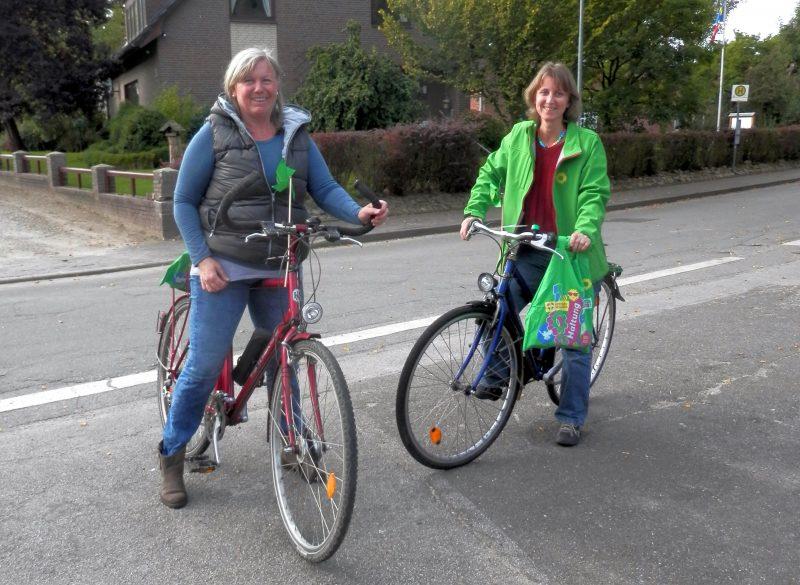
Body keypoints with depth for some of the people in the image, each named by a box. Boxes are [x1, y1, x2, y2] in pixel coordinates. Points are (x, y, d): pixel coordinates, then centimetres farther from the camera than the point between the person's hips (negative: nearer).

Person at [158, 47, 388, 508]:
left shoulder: (296, 134, 6)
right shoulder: (215, 133, -4)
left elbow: (325, 188, -1)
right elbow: (184, 202, -2)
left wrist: (359, 213, -21)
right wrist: (203, 258, -13)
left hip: (279, 270, 4)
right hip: (223, 268, -3)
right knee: (205, 365, -2)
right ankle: (172, 456, 18)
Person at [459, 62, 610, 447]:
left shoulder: (587, 143, -5)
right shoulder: (518, 136, 5)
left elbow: (595, 194, -10)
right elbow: (491, 173, 14)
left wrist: (584, 229, -29)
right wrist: (474, 210, 0)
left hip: (571, 253, -3)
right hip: (525, 252, 3)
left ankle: (571, 417, 18)